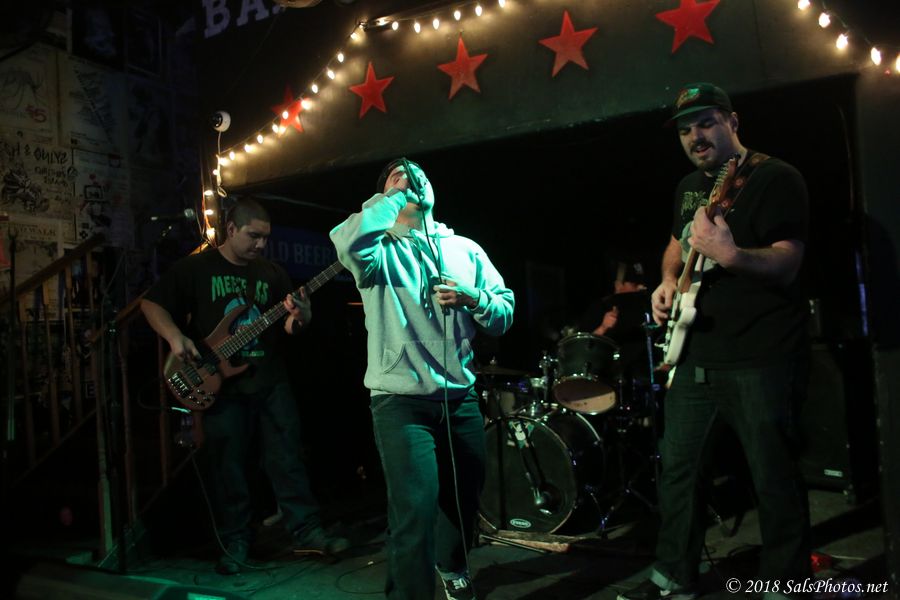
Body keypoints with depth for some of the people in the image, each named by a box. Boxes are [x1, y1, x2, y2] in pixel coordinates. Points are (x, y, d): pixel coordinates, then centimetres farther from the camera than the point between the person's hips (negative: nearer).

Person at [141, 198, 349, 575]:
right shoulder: (195, 268, 0)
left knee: (287, 459, 5)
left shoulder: (272, 274, 9)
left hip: (271, 382, 3)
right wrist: (176, 337, -16)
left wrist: (300, 316, -16)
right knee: (228, 467, 6)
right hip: (220, 383, -2)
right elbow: (152, 304, 1)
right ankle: (235, 543, 19)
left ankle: (306, 532, 13)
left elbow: (289, 327, 8)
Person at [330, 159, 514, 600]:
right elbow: (348, 245, -28)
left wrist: (474, 299, -14)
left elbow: (506, 314, 7)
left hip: (460, 398, 5)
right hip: (401, 400, -5)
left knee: (465, 497, 20)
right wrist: (393, 197, -16)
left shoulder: (465, 249, 11)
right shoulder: (380, 250, -2)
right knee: (417, 508, -15)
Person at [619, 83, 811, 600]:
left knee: (774, 479, 0)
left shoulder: (775, 178, -8)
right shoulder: (690, 186, 15)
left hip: (760, 358, -7)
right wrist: (669, 281, 9)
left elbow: (787, 264, -19)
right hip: (694, 352, 7)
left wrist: (730, 255, -37)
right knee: (678, 468, 11)